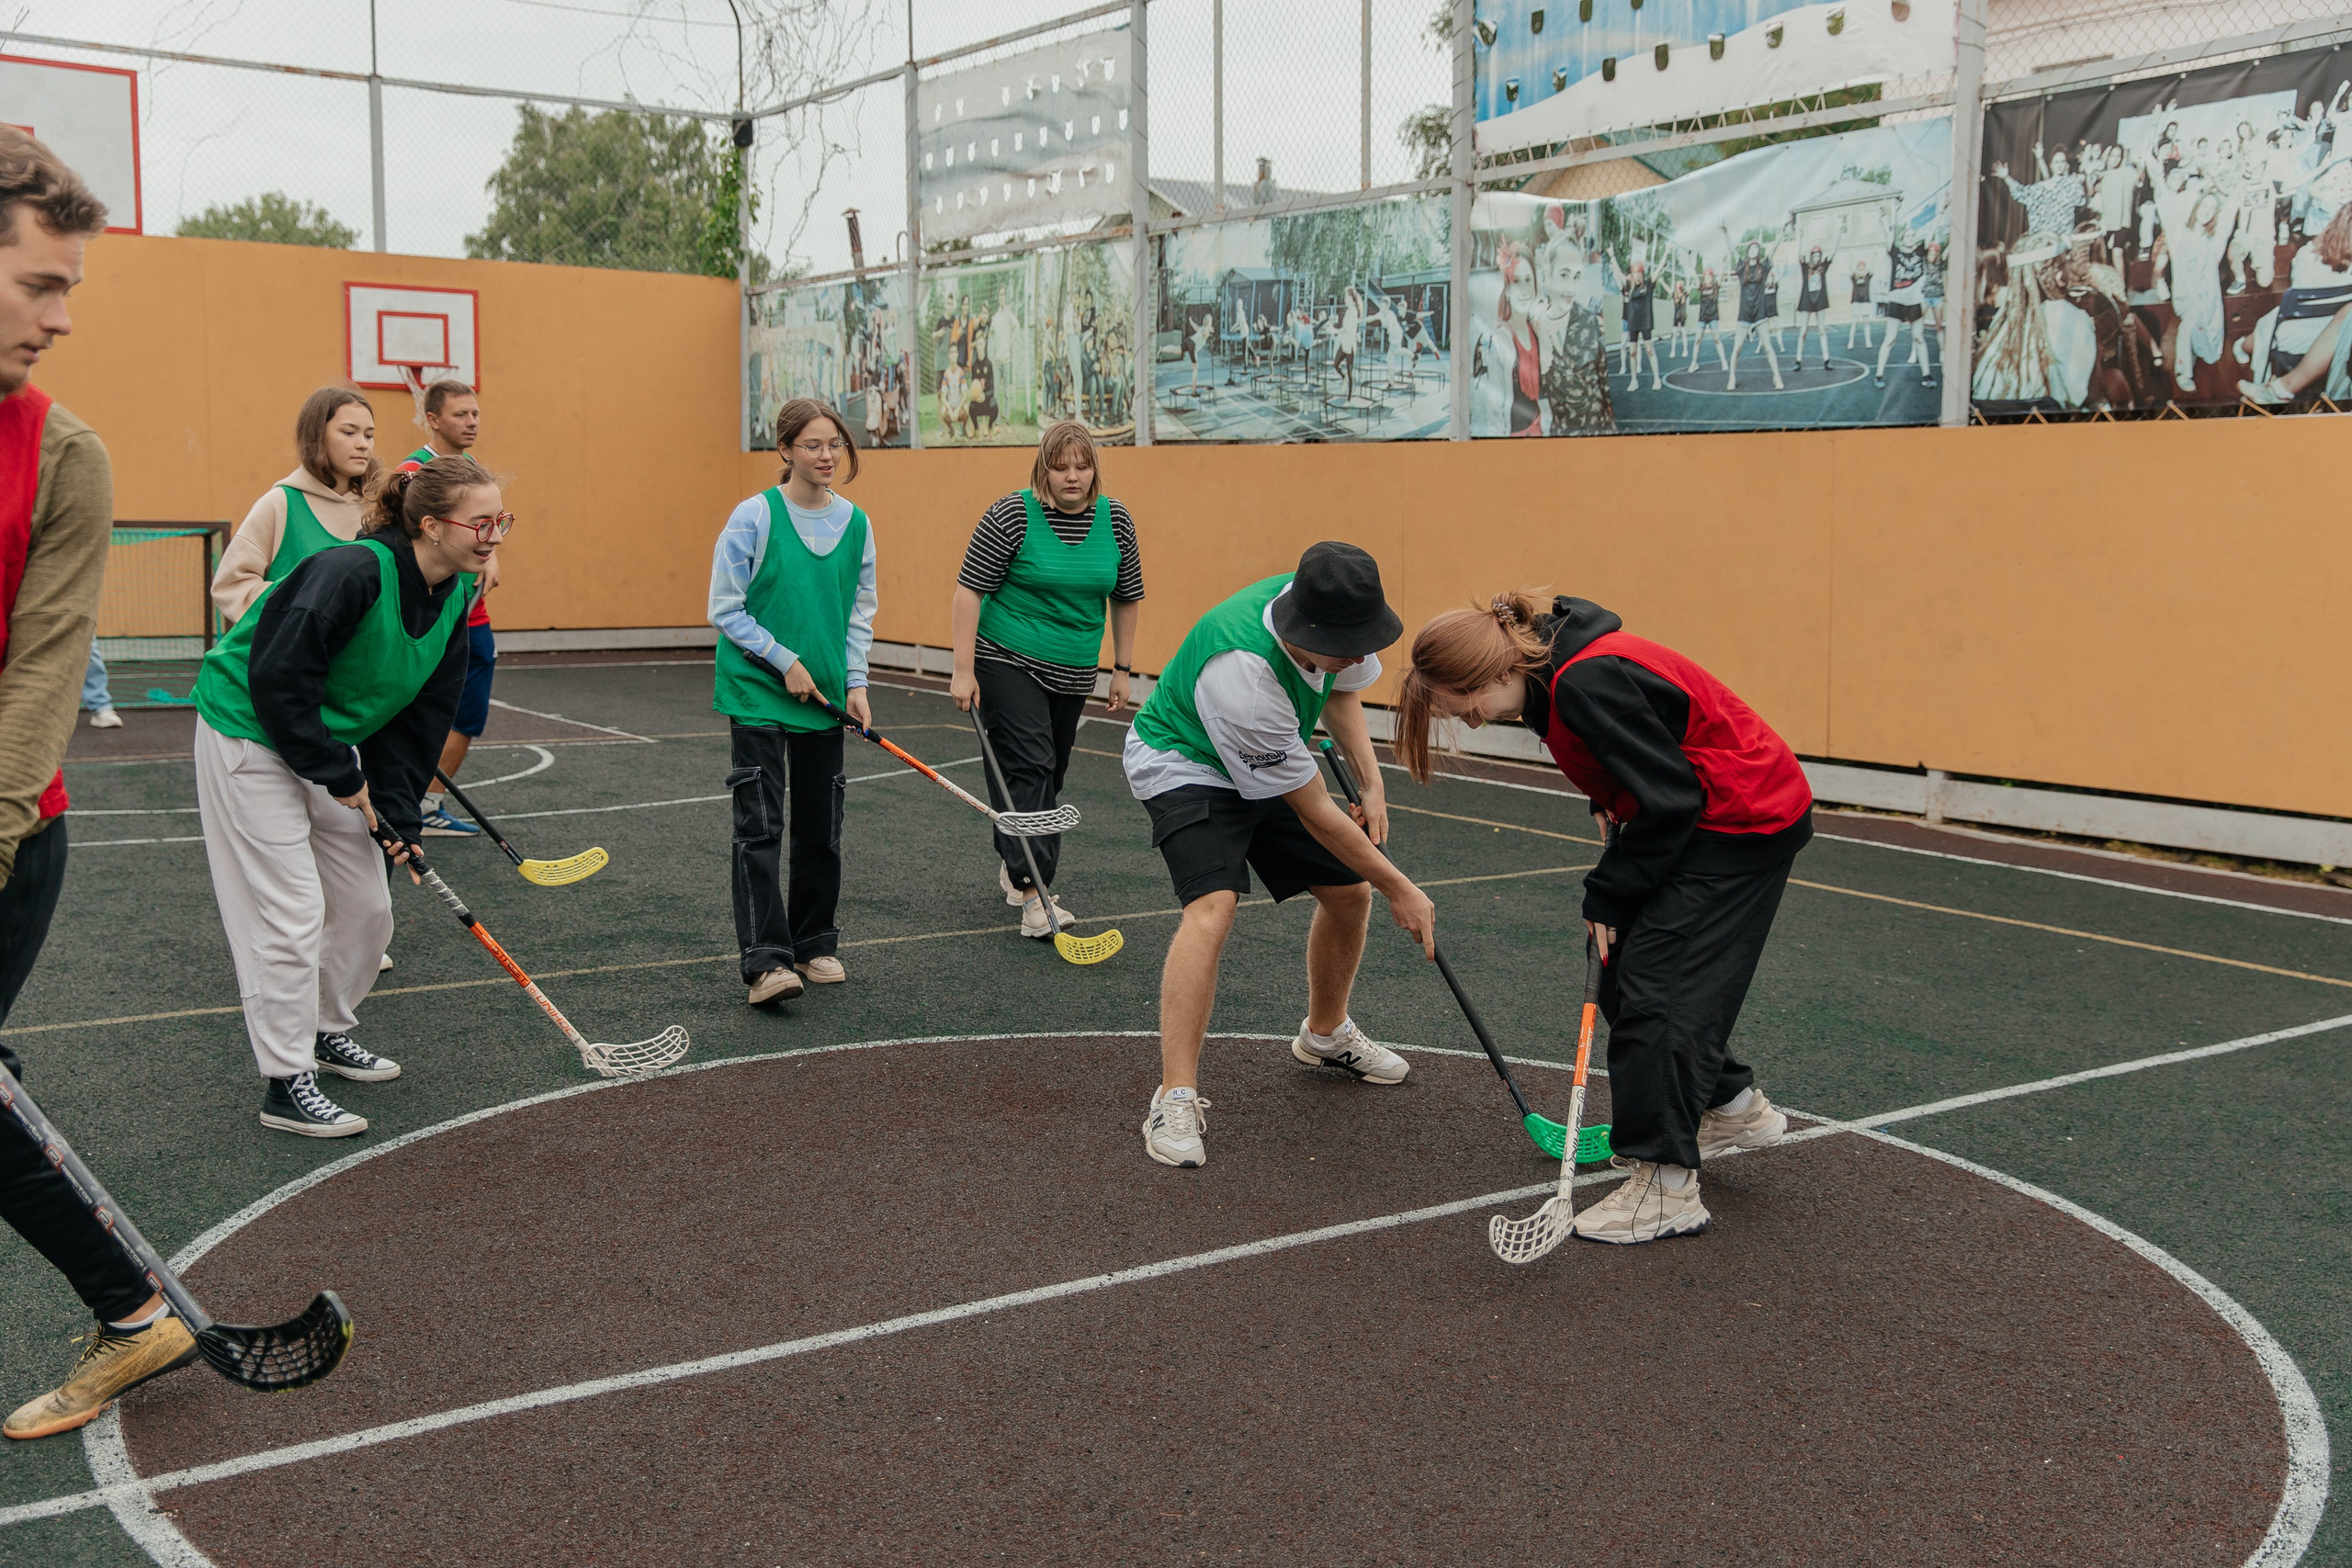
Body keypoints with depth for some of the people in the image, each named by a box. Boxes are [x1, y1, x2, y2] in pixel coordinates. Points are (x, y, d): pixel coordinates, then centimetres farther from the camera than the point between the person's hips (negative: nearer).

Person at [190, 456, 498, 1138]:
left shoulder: (453, 595, -2)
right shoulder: (353, 571, -28)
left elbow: (422, 716, 3)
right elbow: (278, 678, -28)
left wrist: (398, 811, -2)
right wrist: (341, 775, -20)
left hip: (332, 740, 8)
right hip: (250, 733, -8)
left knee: (367, 905, 12)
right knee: (292, 912, -8)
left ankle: (327, 1030, 34)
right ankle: (288, 1083, 1)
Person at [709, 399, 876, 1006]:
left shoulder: (856, 523, 4)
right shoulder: (755, 516, -9)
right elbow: (725, 609, -7)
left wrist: (855, 683, 1)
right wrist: (785, 661, -12)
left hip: (824, 699, 5)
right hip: (756, 692, -5)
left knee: (820, 826, 11)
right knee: (760, 825, -10)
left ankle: (814, 944, 25)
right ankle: (766, 961, -12)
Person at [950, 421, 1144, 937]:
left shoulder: (1116, 521, 1)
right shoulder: (1012, 516, -13)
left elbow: (1126, 598, 11)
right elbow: (969, 590, -12)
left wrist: (1122, 669, 11)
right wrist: (963, 669, -16)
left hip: (1073, 675, 5)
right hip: (1008, 662, -5)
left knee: (1050, 774, 12)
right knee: (1028, 767, -14)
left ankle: (1011, 865, 33)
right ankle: (1034, 896, -18)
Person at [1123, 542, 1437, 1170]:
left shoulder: (1336, 626, -20)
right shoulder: (1241, 672, -41)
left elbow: (1341, 692, 7)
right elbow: (1315, 814, -31)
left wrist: (1373, 786, -5)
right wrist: (1401, 891, -22)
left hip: (1269, 767, 8)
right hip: (1184, 763, -8)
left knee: (1349, 891, 9)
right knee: (1213, 906, -30)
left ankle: (1325, 1032, 36)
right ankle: (1176, 1099, -26)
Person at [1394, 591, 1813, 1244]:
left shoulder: (1589, 682, -28)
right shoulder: (1561, 670, 2)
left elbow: (1671, 799, -24)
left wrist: (1609, 894, -14)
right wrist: (1612, 887, 5)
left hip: (1744, 822, -10)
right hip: (1711, 817, 10)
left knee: (1653, 984, -11)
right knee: (1623, 968, 13)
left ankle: (1665, 1188, -5)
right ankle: (1733, 1107, 31)